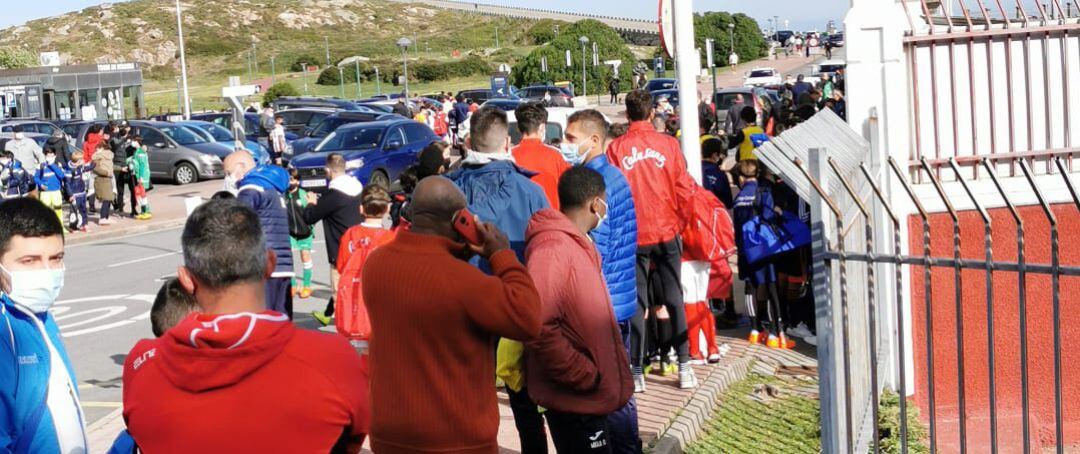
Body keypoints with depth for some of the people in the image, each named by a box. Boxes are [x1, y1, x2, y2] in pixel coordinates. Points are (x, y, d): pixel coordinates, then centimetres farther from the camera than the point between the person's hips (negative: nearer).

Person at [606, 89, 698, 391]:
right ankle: (684, 366, 11)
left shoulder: (616, 148, -6)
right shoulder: (668, 144, -3)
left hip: (633, 234, -1)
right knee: (674, 297, 10)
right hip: (667, 231, 1)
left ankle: (636, 370, 5)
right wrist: (681, 220, 13)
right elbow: (684, 188, -2)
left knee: (637, 301, 6)